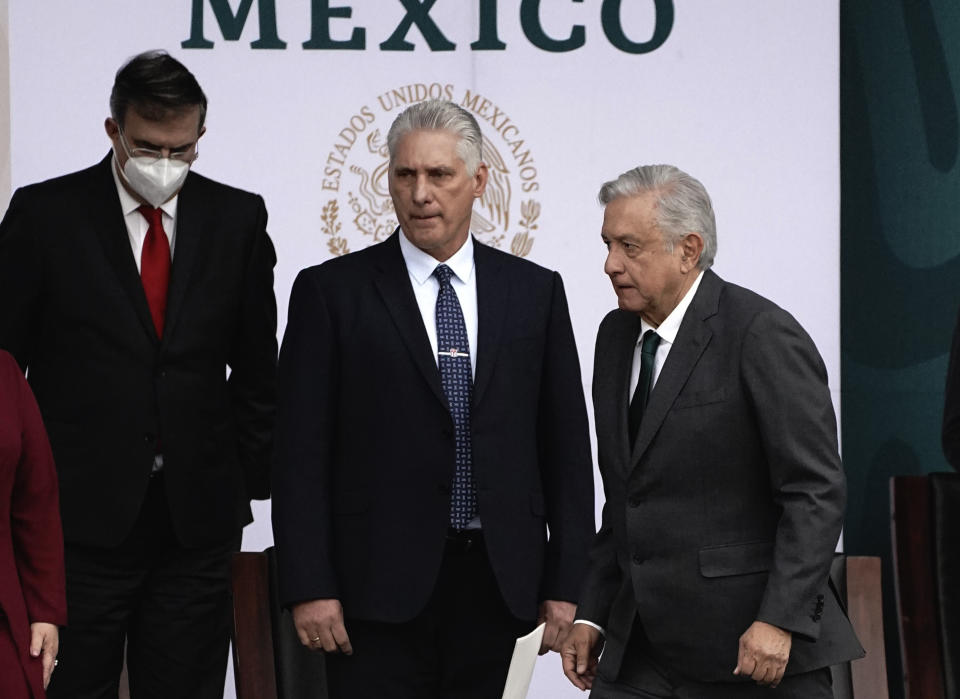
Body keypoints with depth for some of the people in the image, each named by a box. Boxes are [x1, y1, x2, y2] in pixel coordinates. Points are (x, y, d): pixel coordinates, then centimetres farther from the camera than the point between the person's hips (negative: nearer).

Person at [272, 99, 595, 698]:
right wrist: (309, 587, -8)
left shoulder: (536, 291, 9)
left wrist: (566, 581, 4)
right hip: (380, 590, -2)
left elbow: (566, 443, 9)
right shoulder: (332, 291, 2)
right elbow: (302, 453, -1)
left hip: (498, 585, 2)